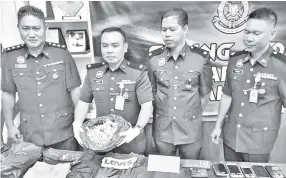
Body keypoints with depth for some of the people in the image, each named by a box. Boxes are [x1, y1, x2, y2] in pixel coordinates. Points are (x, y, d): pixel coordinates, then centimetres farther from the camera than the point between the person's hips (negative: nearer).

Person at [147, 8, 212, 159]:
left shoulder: (201, 57, -8)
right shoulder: (153, 58, -4)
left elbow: (205, 93, 1)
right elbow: (152, 91, 6)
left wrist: (194, 115, 6)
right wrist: (162, 114, 8)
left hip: (191, 131, -1)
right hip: (162, 130, 1)